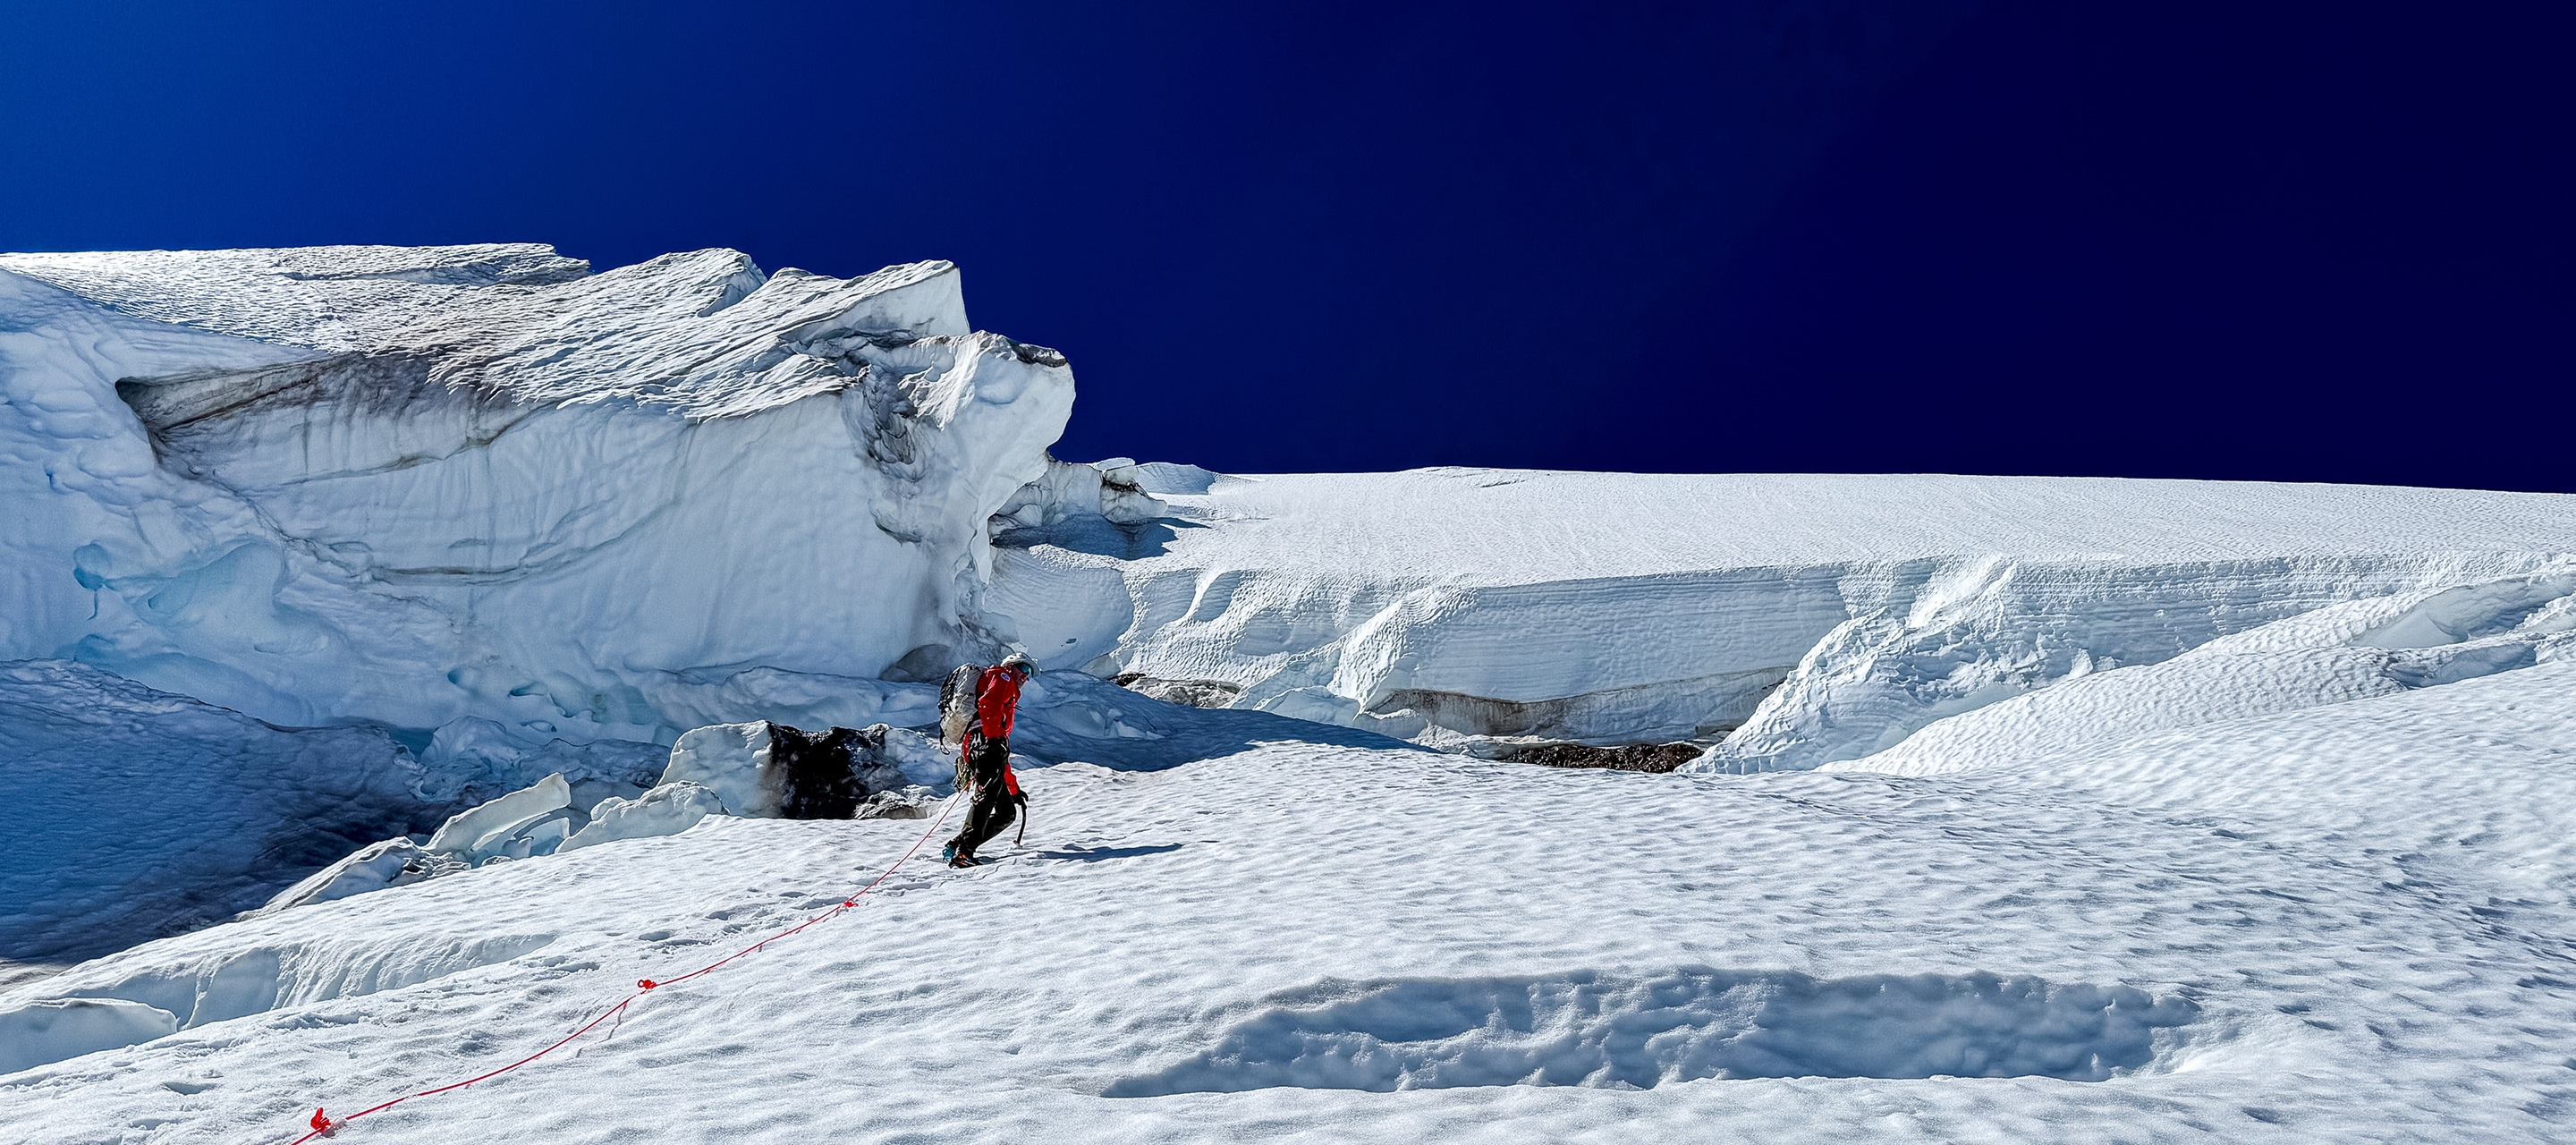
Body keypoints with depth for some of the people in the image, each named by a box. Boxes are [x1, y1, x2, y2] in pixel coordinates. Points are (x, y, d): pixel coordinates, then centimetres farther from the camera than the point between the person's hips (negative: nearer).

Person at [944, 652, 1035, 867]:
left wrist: (1013, 788, 38)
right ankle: (964, 850, -40)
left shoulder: (1008, 700, 41)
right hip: (984, 742, -9)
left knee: (1007, 812, 5)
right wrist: (993, 737, -22)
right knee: (988, 794, -28)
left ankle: (956, 846, -2)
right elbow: (987, 705, -9)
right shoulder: (1001, 677, 17)